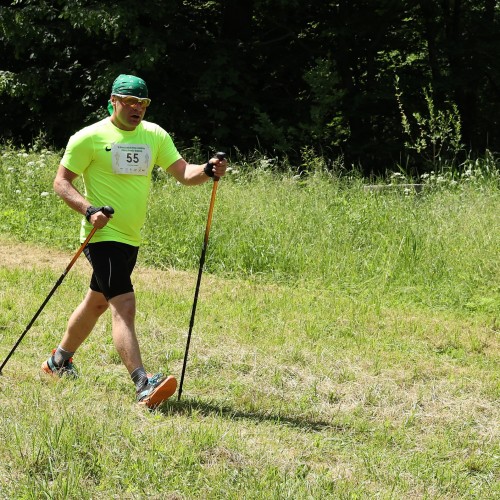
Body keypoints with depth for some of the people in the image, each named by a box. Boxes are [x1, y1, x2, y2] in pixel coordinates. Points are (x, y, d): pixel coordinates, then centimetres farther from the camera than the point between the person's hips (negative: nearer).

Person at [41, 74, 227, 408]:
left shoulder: (154, 135, 8)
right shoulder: (90, 137, -8)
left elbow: (183, 172, 1)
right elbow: (61, 182, -6)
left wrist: (207, 171, -20)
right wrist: (89, 209, -22)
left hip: (131, 239, 7)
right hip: (104, 235, -7)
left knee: (98, 302, 21)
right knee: (124, 306, -19)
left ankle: (59, 362, 41)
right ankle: (144, 385, -29)